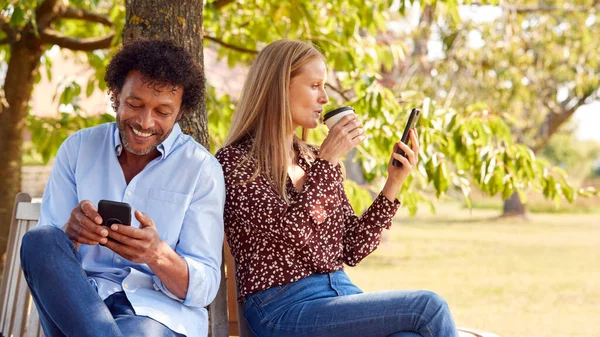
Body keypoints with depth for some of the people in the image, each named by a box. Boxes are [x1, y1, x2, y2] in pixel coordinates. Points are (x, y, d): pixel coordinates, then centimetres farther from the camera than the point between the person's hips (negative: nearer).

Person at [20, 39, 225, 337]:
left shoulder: (202, 169, 1)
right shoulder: (77, 148, 9)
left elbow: (205, 288, -3)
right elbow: (43, 252, 3)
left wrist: (159, 255, -25)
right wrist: (70, 232, -22)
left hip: (159, 309, -5)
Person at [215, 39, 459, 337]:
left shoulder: (315, 161, 17)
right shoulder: (235, 161, -3)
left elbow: (352, 249, 14)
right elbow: (289, 231, -17)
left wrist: (394, 183, 6)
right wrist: (327, 160, -13)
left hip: (340, 293, 6)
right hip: (284, 309, -6)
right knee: (428, 307, -23)